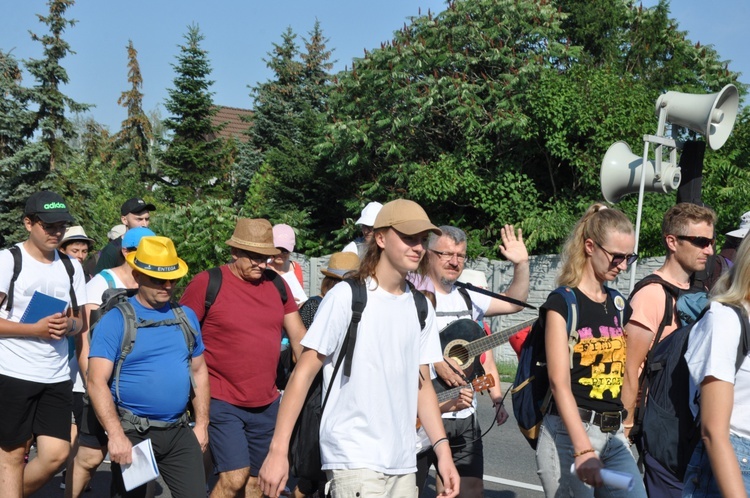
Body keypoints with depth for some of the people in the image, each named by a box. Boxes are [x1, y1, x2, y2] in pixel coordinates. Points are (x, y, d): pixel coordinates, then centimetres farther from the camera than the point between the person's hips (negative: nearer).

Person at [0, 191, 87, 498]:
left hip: (57, 377, 5)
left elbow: (81, 321, 16)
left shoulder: (71, 266, 10)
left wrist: (69, 325, -7)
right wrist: (35, 329, -18)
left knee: (57, 454, 0)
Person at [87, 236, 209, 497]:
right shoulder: (115, 320, -9)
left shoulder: (186, 317, 8)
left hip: (180, 432, 4)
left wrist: (202, 423, 10)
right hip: (133, 433, -4)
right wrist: (115, 435, -23)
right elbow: (97, 381, -15)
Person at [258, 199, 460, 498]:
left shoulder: (421, 308, 9)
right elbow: (304, 373, -9)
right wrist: (278, 450, -13)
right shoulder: (346, 298, -8)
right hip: (354, 462, -6)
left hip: (403, 463, 6)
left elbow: (422, 383, 14)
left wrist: (442, 449, 5)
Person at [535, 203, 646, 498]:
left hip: (614, 434, 6)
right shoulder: (562, 303, -7)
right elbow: (560, 383, -16)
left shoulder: (619, 305, 13)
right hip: (568, 432, -6)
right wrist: (583, 449, -24)